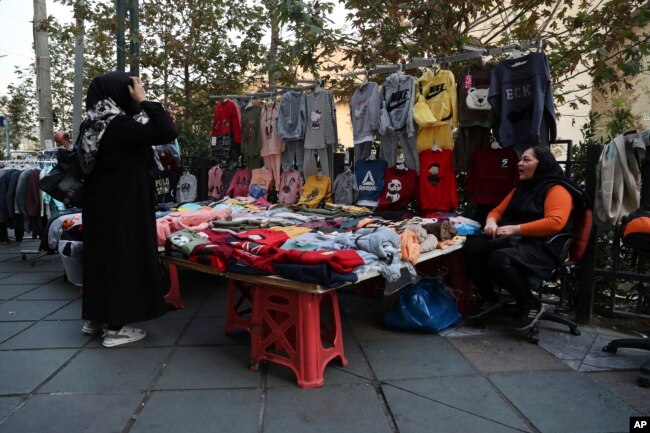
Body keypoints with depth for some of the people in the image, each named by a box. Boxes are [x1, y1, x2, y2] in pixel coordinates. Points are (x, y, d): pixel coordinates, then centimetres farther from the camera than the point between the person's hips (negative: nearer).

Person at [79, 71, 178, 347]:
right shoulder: (121, 125, -20)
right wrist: (144, 101, -17)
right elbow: (168, 132, -28)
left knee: (100, 252, 16)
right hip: (123, 203, -9)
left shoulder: (92, 124, 6)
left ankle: (95, 318, 29)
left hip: (99, 200, 9)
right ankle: (116, 327, 8)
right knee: (122, 254, -1)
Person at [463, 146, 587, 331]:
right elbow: (498, 211, 25)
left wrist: (516, 229, -23)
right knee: (472, 245, -20)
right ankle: (489, 297, -2)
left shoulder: (557, 190, -4)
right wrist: (491, 222, -1)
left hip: (540, 247, -7)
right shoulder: (520, 189, 23)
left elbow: (555, 223, -20)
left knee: (500, 259, -37)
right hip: (511, 239, 8)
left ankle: (530, 304, -12)